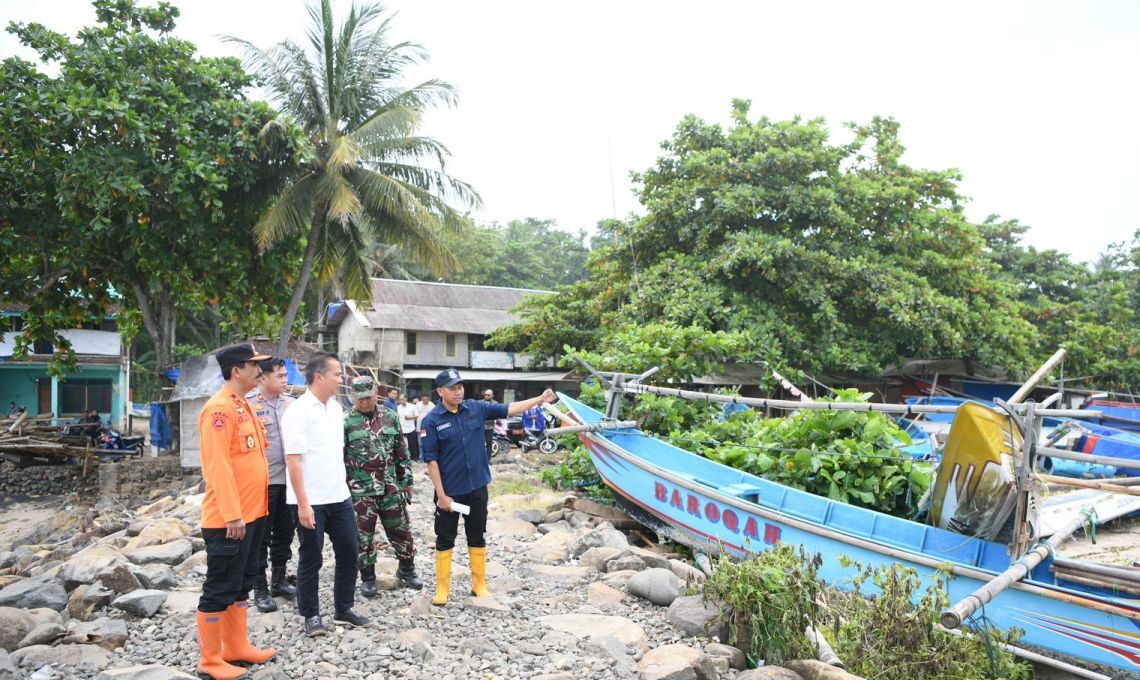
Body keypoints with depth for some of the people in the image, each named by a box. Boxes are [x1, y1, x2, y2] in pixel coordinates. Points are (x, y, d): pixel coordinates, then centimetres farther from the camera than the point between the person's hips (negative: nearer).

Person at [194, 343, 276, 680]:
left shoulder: (243, 406, 13)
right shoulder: (219, 408, -17)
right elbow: (218, 465, -22)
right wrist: (231, 514, -24)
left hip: (251, 513, 10)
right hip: (228, 519, -10)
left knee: (241, 584, 18)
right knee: (220, 589, 1)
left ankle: (236, 648, 30)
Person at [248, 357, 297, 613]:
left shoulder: (291, 403, 7)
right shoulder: (249, 404, -10)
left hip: (288, 478, 5)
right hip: (262, 481, -5)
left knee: (284, 533, 16)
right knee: (261, 536, 5)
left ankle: (279, 581, 31)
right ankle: (260, 589, 17)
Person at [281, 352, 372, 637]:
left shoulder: (336, 407, 8)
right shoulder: (298, 411, -15)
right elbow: (293, 460, -19)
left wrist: (342, 484, 17)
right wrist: (303, 504, -21)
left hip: (339, 496, 7)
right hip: (310, 501, -7)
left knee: (348, 551, 11)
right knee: (311, 559, 6)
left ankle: (344, 608, 26)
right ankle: (311, 615, 21)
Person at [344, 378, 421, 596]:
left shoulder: (390, 417, 5)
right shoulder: (346, 422, -6)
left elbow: (402, 452, 10)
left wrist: (406, 481, 8)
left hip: (391, 488, 3)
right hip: (361, 491, -3)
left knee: (401, 530, 10)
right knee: (363, 536, 7)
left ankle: (407, 571, 28)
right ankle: (368, 578, 22)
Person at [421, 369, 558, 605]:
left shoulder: (475, 408, -1)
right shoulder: (432, 421, -11)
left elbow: (508, 409, 4)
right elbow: (431, 460, -11)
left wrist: (539, 399, -1)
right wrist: (441, 495, -13)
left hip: (477, 488, 3)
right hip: (449, 491, -3)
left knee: (477, 537, 14)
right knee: (445, 539, 8)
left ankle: (479, 585, 26)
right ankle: (442, 589, 20)